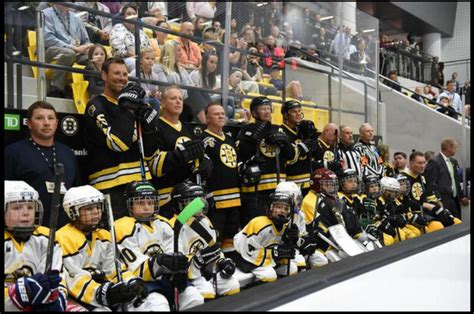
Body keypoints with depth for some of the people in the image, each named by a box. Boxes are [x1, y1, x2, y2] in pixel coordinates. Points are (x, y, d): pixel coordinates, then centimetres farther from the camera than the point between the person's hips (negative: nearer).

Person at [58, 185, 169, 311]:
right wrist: (102, 293, -33)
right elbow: (73, 280, -20)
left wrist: (133, 283, -9)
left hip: (106, 295, 7)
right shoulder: (64, 239, -12)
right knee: (100, 309, -40)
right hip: (77, 299, -7)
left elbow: (114, 268, 10)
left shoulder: (104, 236, 13)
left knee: (157, 301, -5)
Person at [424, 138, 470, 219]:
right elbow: (431, 184, -15)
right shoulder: (435, 162, -12)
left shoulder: (453, 161, 15)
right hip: (444, 202, -8)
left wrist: (461, 196, 19)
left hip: (455, 200, 8)